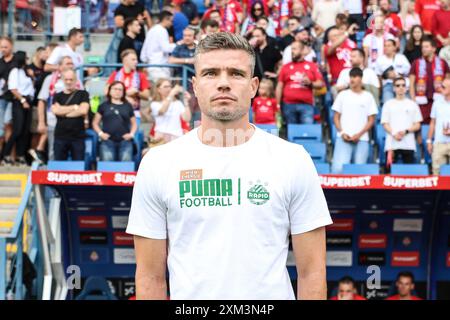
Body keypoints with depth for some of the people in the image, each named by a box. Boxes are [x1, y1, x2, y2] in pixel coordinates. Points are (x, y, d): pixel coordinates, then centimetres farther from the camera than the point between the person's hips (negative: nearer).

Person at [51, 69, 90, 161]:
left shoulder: (83, 94, 7)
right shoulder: (58, 96, 13)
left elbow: (83, 110, -9)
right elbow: (55, 110, -6)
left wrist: (64, 112, -4)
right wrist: (75, 107, -4)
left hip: (78, 137, -2)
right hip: (60, 136, 2)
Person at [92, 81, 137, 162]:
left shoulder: (128, 106, 16)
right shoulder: (104, 106, 12)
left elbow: (134, 123, 21)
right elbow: (95, 123, 14)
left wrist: (131, 134, 4)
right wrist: (100, 133, -1)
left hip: (125, 141, 1)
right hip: (107, 141, -1)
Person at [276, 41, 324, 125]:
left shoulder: (312, 66, 12)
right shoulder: (285, 67, 14)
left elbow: (320, 84, 9)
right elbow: (279, 86, 11)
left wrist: (310, 83, -10)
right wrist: (278, 105, 3)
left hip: (306, 105, -1)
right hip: (289, 105, 1)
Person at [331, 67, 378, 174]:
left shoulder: (368, 97, 10)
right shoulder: (342, 95, 12)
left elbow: (371, 120, 7)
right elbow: (336, 117, 11)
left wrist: (359, 134, -7)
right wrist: (342, 133, -5)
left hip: (362, 140, 0)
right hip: (343, 139, 0)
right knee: (338, 167, -16)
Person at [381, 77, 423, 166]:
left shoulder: (412, 104, 12)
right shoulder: (388, 104, 11)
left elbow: (417, 125, 9)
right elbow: (385, 124, 6)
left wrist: (406, 131, -10)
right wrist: (394, 134, -13)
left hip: (409, 145, 1)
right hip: (392, 144, -1)